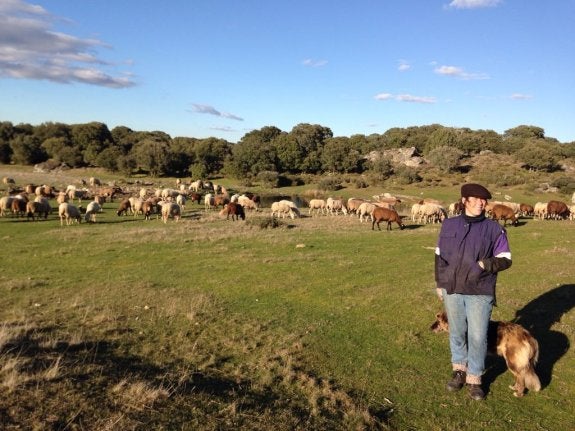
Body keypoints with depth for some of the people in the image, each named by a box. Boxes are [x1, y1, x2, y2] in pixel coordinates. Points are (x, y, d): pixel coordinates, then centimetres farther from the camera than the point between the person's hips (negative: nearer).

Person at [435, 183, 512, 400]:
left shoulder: (494, 229, -3)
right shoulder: (449, 225, 2)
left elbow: (505, 259, 2)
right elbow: (439, 256, 9)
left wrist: (486, 265, -15)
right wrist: (439, 284, 10)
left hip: (480, 293, -2)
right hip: (452, 290, 2)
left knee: (478, 337, 2)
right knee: (457, 332, 15)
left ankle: (474, 378, 21)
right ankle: (459, 370, 35)